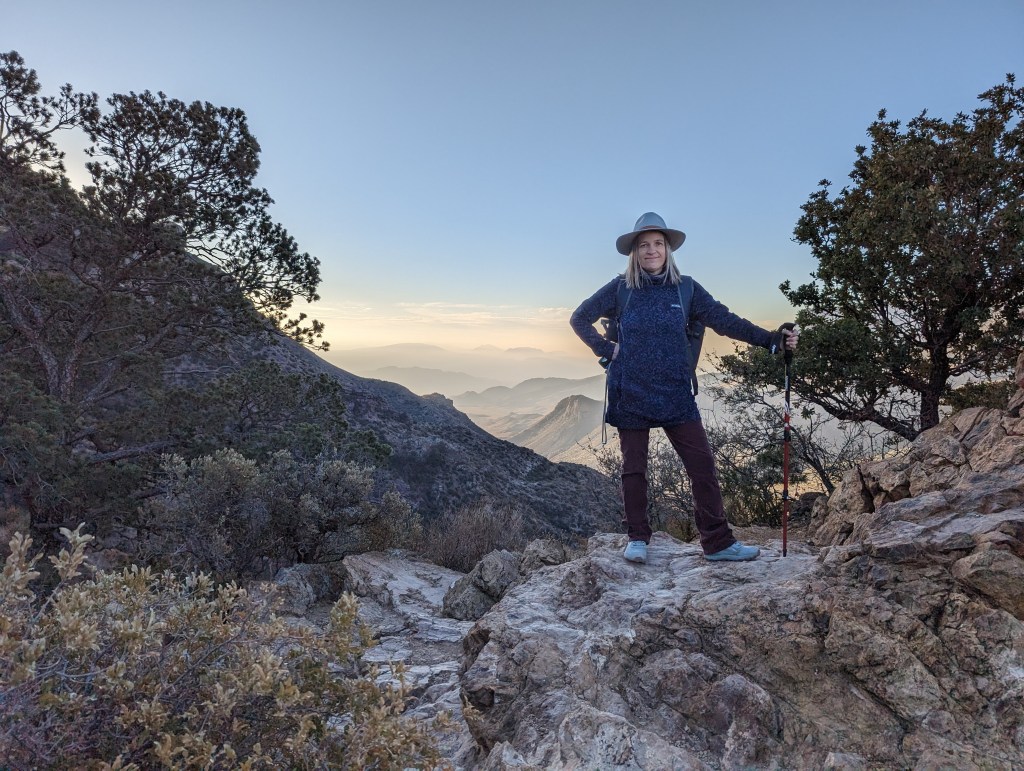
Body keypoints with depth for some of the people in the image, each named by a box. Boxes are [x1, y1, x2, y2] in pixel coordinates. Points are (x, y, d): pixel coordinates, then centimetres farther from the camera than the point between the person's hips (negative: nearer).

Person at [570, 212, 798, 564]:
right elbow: (579, 318, 10)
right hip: (631, 394, -1)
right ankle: (637, 539, 21)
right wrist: (606, 350, -1)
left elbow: (725, 320, 0)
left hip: (675, 394, 1)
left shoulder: (685, 288, 4)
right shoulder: (620, 288, 1)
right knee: (634, 467, 7)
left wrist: (771, 339, -9)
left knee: (702, 463, -2)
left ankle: (717, 542, 8)